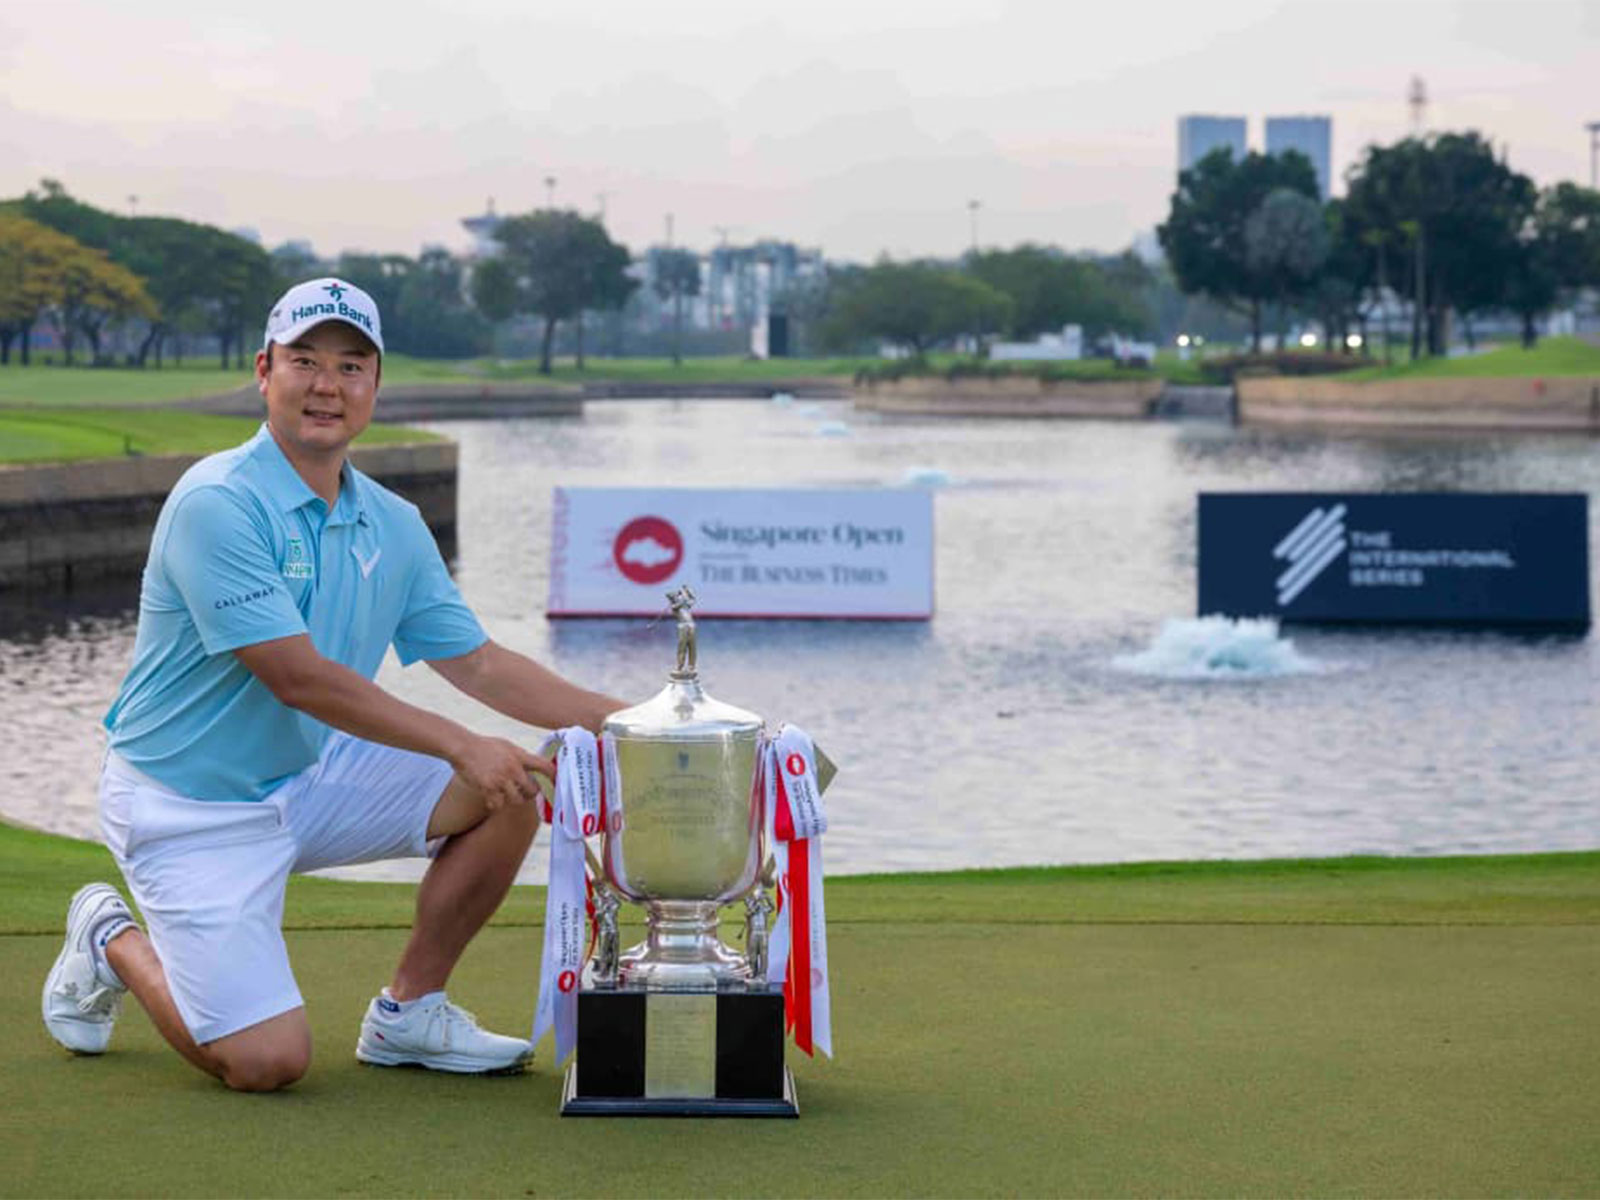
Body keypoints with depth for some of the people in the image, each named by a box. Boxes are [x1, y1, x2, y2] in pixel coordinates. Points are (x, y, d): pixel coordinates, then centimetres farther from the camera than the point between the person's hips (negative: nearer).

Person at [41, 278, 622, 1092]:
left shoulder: (394, 527, 3)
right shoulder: (216, 504, -22)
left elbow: (477, 663, 8)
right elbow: (299, 679, -25)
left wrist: (614, 719, -4)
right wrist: (461, 746, -26)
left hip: (309, 780, 7)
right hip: (188, 804, -7)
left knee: (506, 795, -8)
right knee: (267, 1062, -15)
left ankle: (408, 1011, 8)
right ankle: (112, 944, 15)